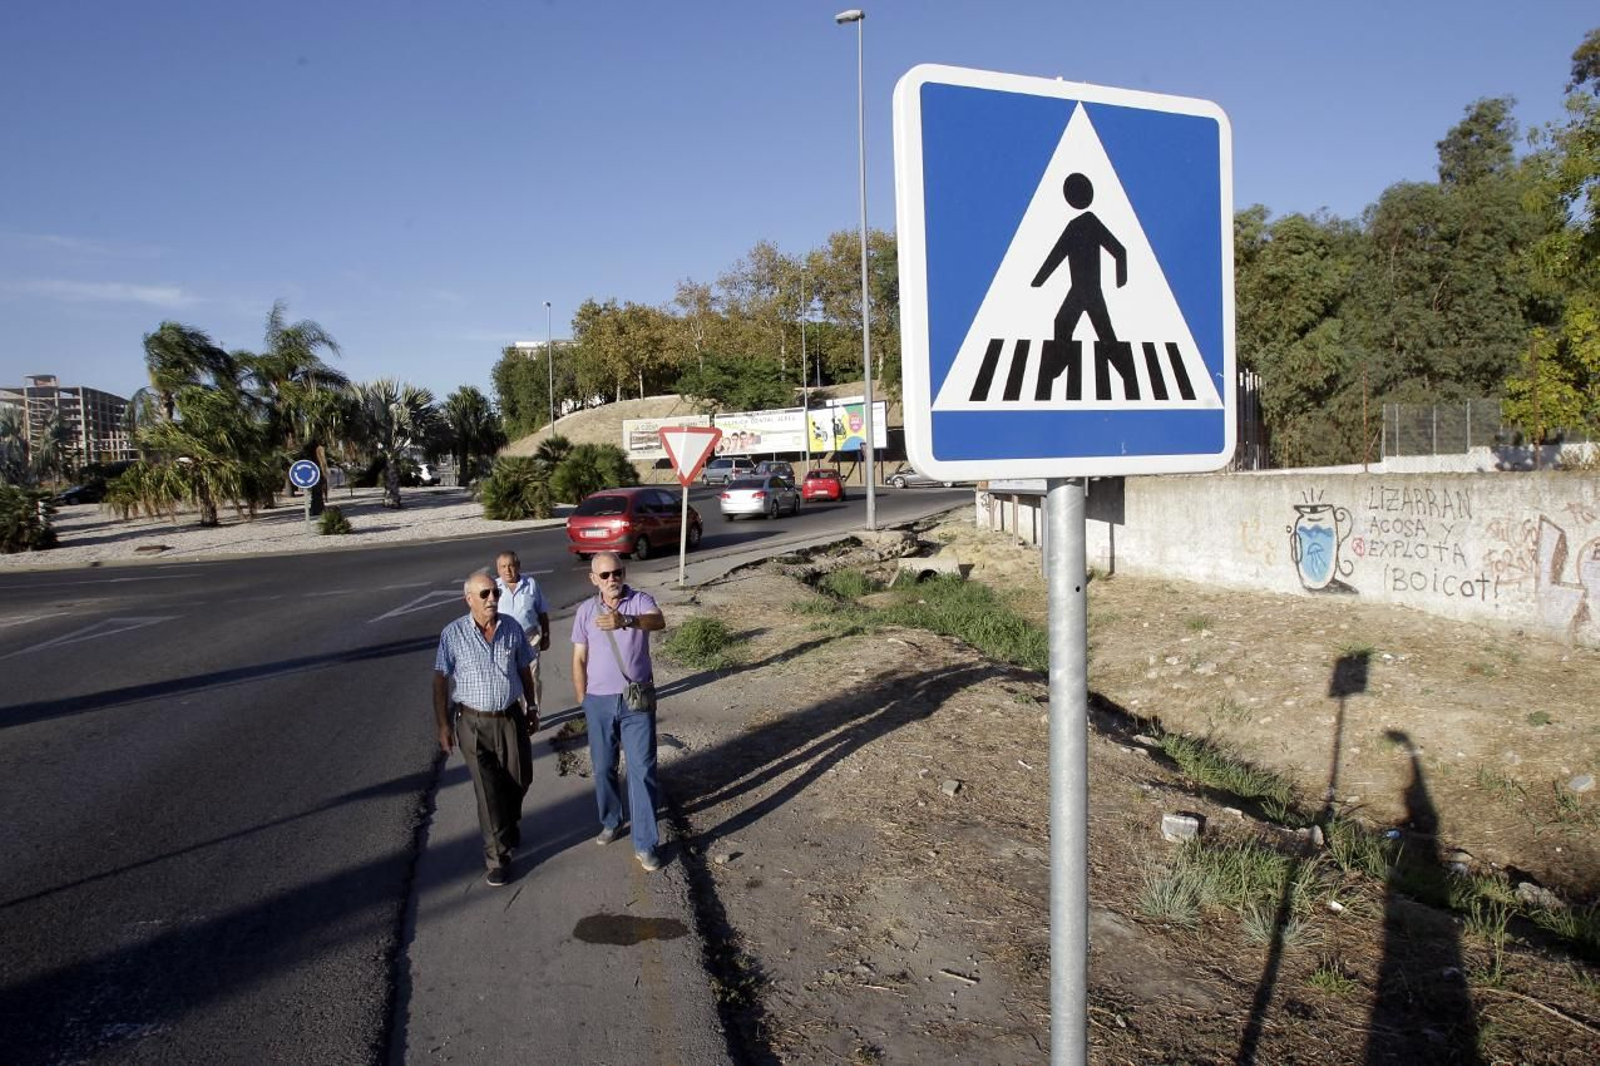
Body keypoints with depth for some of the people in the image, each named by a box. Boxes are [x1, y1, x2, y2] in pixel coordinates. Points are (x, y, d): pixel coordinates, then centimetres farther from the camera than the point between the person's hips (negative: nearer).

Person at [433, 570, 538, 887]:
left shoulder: (512, 628, -2)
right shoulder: (453, 634, -11)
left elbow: (525, 670, 10)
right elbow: (440, 681, -6)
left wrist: (532, 708, 14)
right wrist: (442, 725, -7)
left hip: (511, 718, 3)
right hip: (474, 722, -3)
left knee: (519, 780, 12)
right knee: (488, 791, -1)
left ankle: (510, 825, 43)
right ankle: (498, 856, 11)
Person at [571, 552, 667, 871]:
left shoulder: (640, 601, -10)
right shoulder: (586, 610, 0)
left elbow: (658, 621, -34)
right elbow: (579, 659, 6)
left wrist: (626, 621, -54)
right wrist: (583, 701, 5)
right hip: (599, 701, 3)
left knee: (642, 769, -2)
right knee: (603, 768, 16)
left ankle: (645, 843, 4)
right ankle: (610, 822, 38)